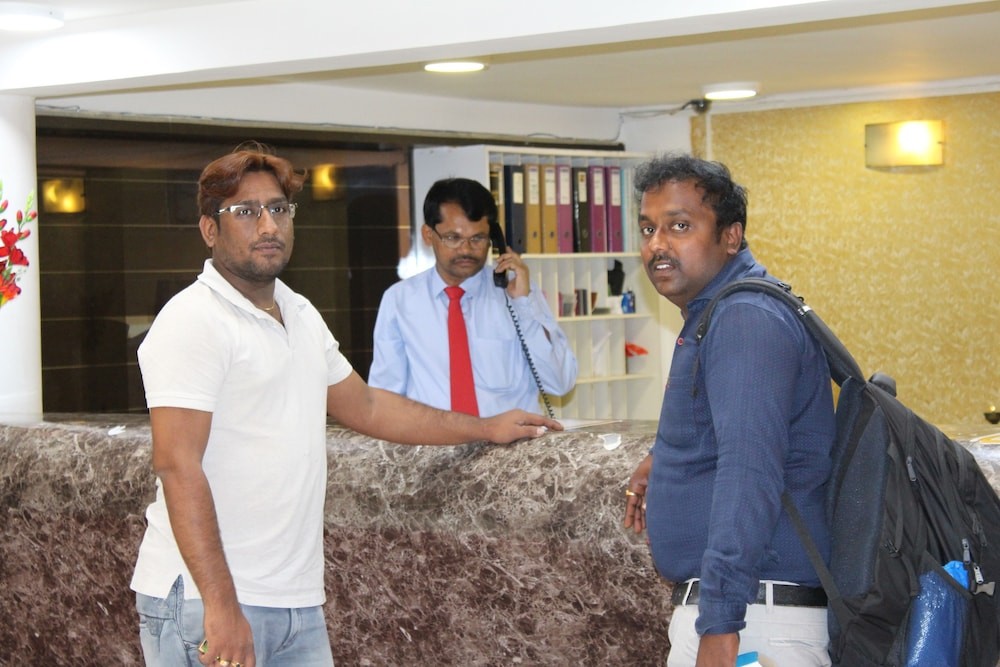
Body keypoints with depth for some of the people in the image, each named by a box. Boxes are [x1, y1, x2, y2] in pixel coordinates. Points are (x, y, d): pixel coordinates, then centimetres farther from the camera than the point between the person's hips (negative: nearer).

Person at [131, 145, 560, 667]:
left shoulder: (300, 315, 15)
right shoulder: (193, 322, -11)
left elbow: (364, 407, 28)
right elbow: (177, 466, -19)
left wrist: (486, 429, 31)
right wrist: (220, 604, -25)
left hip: (298, 603, 8)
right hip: (207, 600, -7)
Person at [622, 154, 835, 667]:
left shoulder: (747, 320, -18)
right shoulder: (719, 313, 15)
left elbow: (749, 474, -29)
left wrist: (721, 625, -34)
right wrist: (665, 457, 23)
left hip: (750, 618, -10)